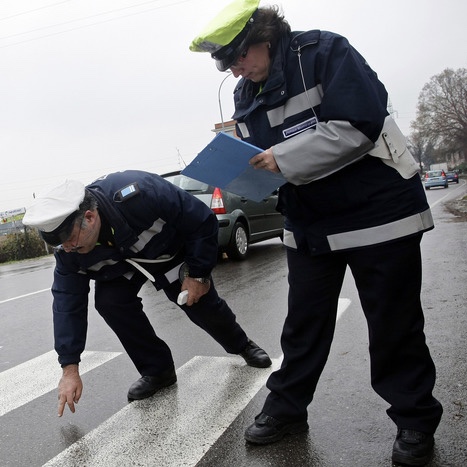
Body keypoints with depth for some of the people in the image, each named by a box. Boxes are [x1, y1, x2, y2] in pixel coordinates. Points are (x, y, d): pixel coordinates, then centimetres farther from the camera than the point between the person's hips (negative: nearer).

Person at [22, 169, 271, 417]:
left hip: (173, 249, -3)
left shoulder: (138, 194, -45)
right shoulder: (68, 249, -29)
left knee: (202, 305, -1)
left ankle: (241, 345, 34)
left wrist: (197, 273, -25)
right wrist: (70, 368, -22)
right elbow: (67, 303, -21)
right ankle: (157, 370, -2)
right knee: (109, 301, -21)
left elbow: (203, 220, -33)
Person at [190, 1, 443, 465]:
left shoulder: (324, 52, -13)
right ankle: (286, 408, 27)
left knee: (393, 324, 5)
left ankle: (415, 420, 24)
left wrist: (283, 158, -25)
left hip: (377, 210, -6)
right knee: (303, 322, 12)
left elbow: (360, 124, -24)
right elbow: (259, 158, 13)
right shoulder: (245, 94, 7)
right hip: (309, 222, 6)